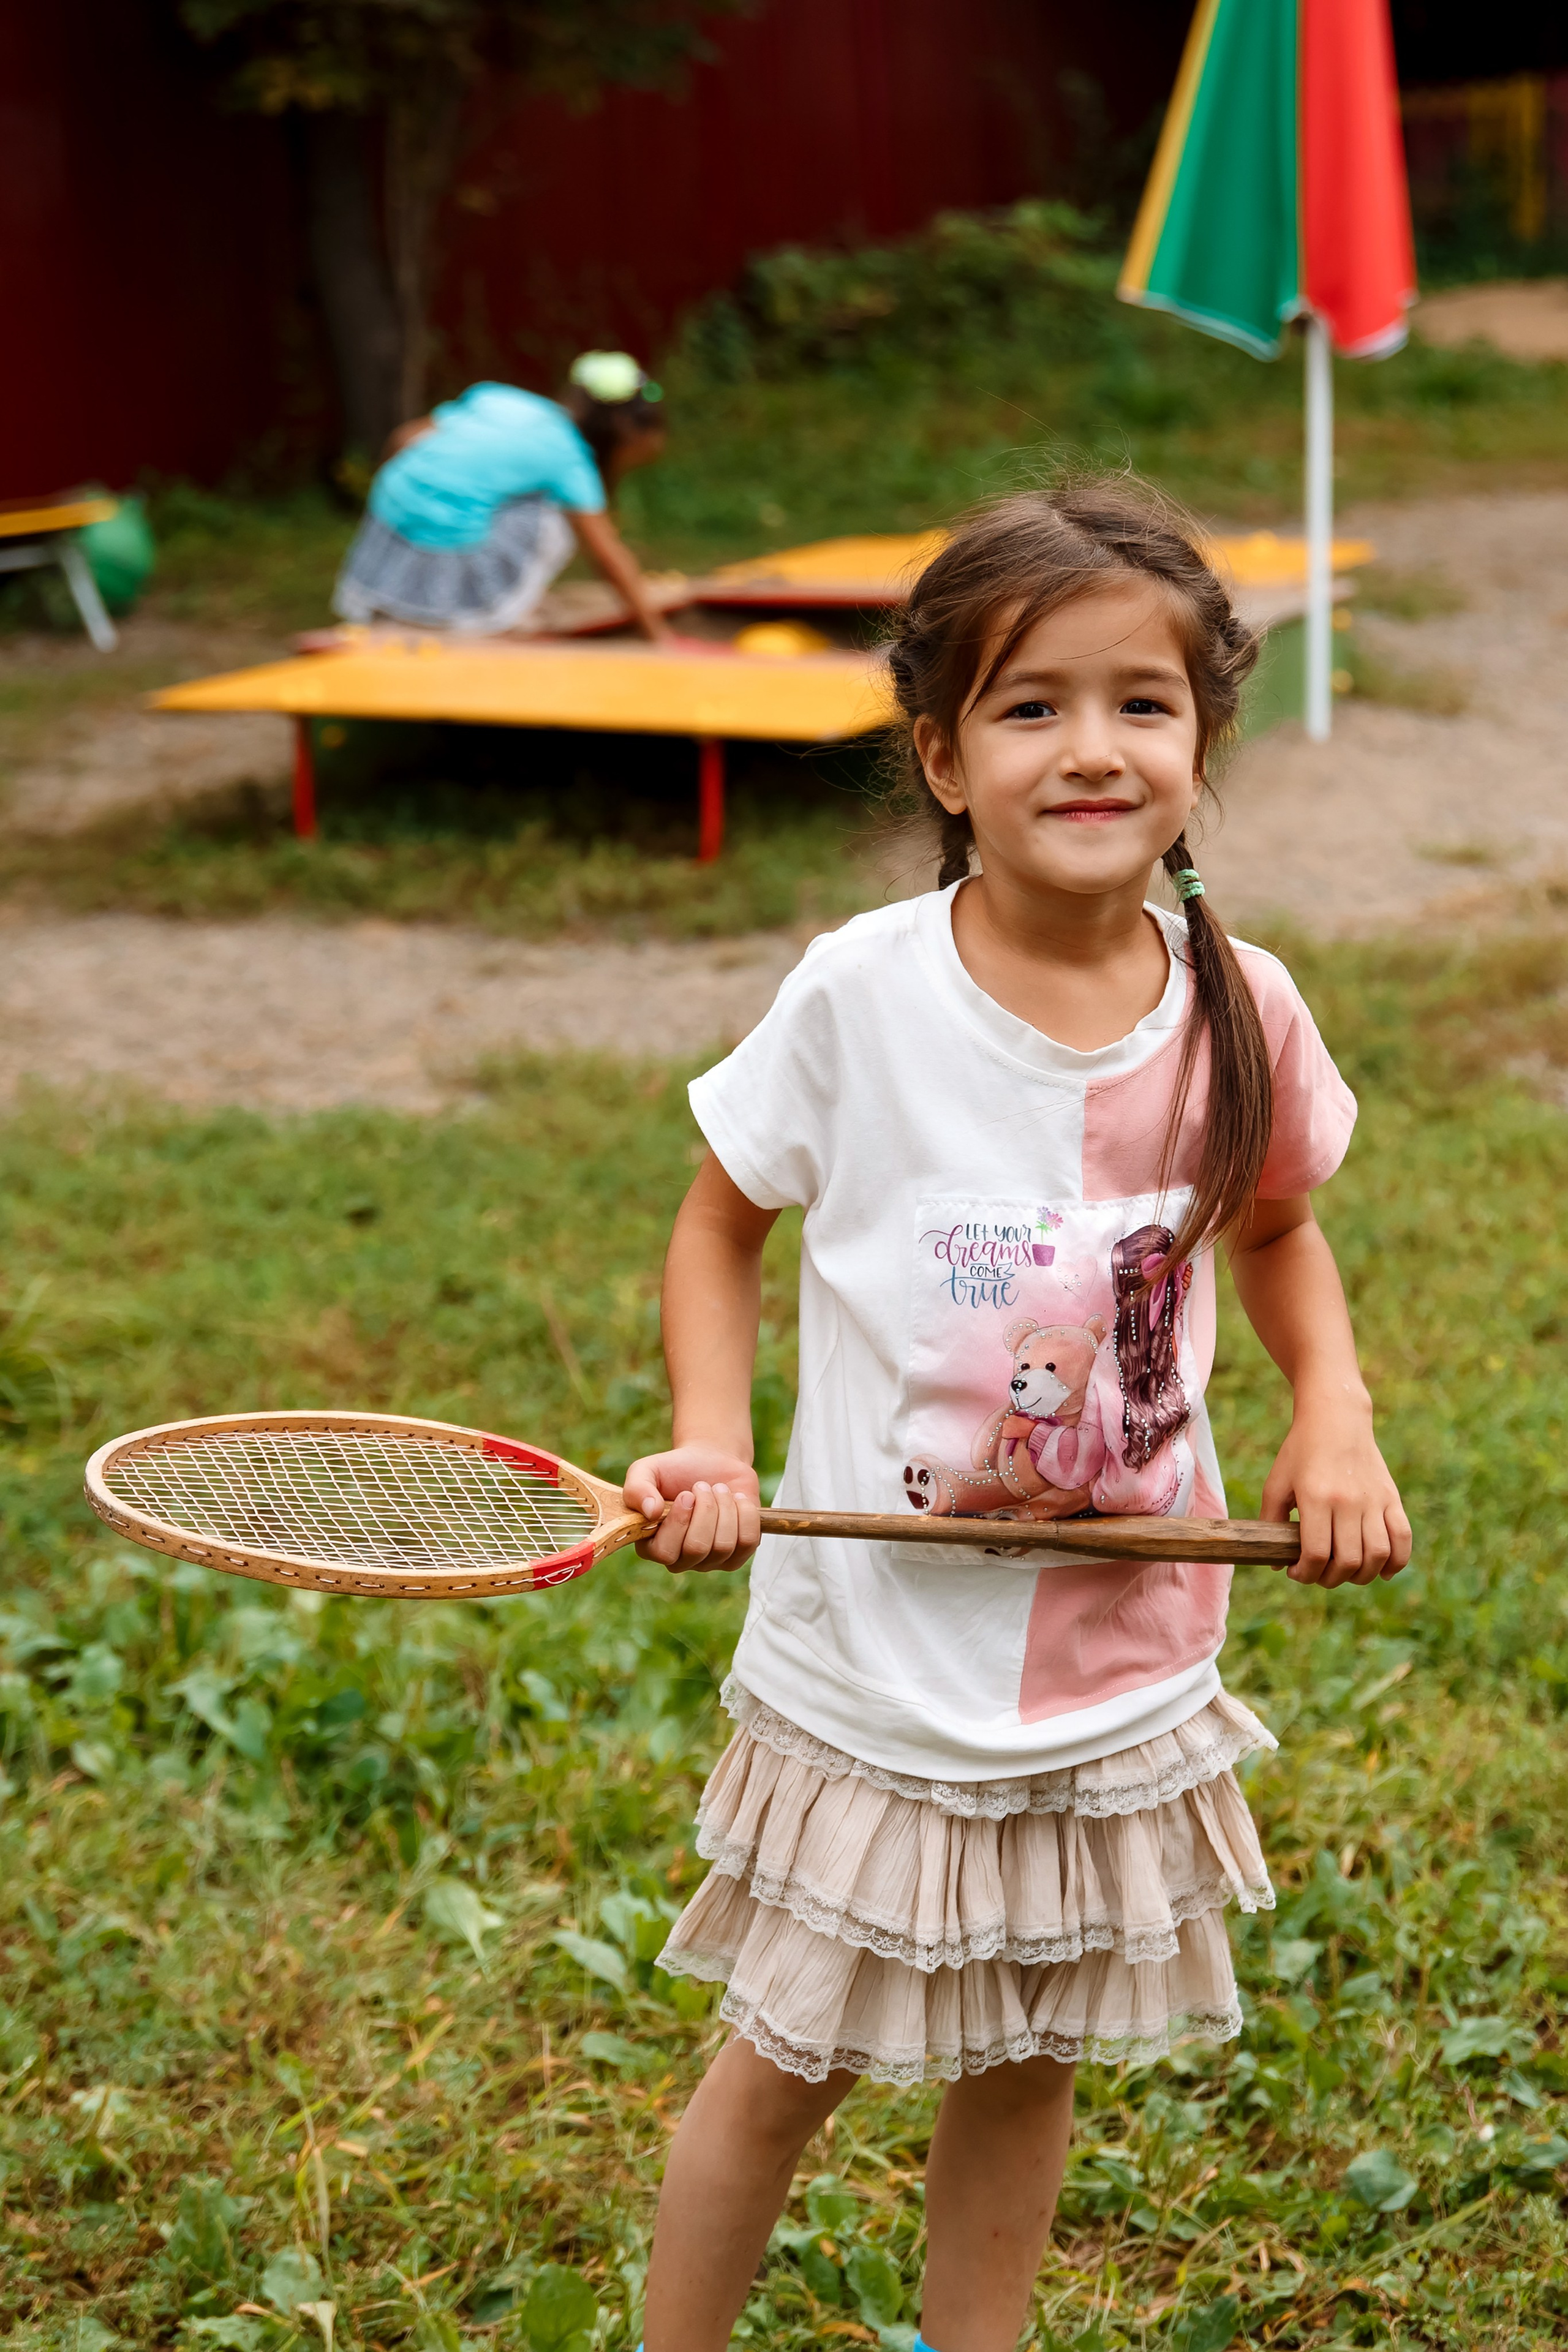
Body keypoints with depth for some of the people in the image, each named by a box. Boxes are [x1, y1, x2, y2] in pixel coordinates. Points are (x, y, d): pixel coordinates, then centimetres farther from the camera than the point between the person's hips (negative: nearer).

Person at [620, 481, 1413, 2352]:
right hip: (878, 1666, -3)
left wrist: (1333, 1409, -4)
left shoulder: (1238, 1010, -8)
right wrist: (711, 1444, -15)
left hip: (1125, 1673, 3)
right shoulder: (861, 994, -16)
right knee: (788, 2068, 11)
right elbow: (721, 1226, 0)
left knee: (1029, 2059, 18)